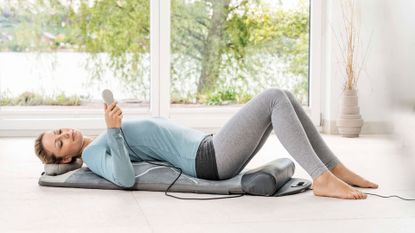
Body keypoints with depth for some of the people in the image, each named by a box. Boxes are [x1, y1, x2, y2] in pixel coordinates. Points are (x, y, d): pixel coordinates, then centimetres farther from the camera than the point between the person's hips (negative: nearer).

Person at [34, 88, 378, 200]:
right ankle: (322, 179, -27)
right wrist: (113, 130, -26)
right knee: (275, 97, -18)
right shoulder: (94, 154, -3)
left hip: (212, 150, 10)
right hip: (212, 160, -10)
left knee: (282, 98, 3)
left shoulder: (105, 143, 26)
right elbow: (126, 178, -25)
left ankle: (335, 169, -2)